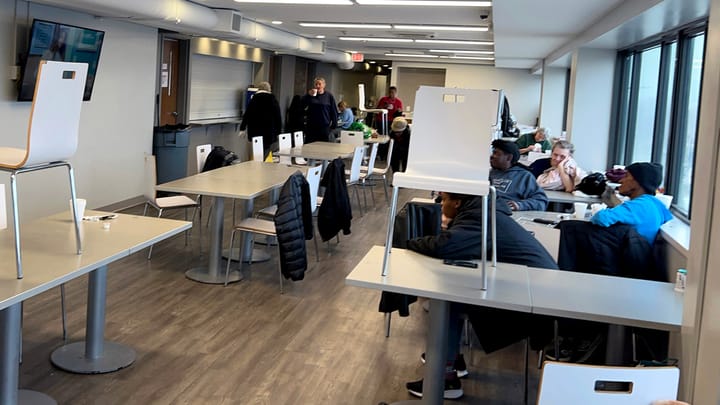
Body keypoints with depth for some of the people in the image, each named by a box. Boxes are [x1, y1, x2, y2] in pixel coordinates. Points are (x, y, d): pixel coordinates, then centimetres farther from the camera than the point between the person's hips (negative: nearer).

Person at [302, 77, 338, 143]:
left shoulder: (329, 96, 1)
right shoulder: (310, 94, 8)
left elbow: (334, 111, 2)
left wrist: (334, 125, -3)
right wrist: (309, 95, -15)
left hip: (324, 126, -2)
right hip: (311, 126, 2)